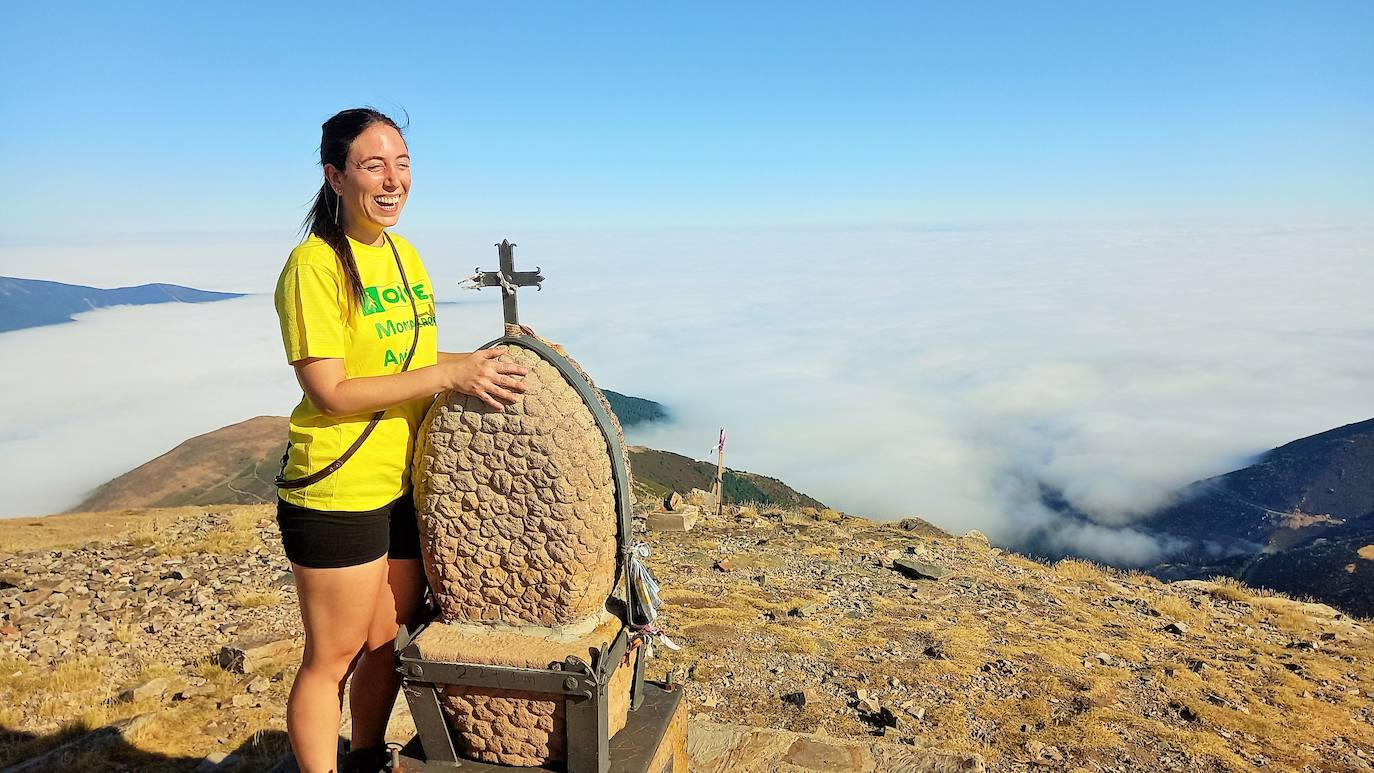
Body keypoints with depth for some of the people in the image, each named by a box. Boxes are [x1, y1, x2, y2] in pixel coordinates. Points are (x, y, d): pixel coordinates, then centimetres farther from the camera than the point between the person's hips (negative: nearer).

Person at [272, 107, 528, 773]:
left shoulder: (405, 254, 9)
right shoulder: (314, 264, -15)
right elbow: (330, 391, -19)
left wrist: (480, 360, 1)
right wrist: (448, 374, -21)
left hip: (406, 486, 7)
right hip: (338, 494, -7)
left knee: (388, 644, 21)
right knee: (331, 660, 10)